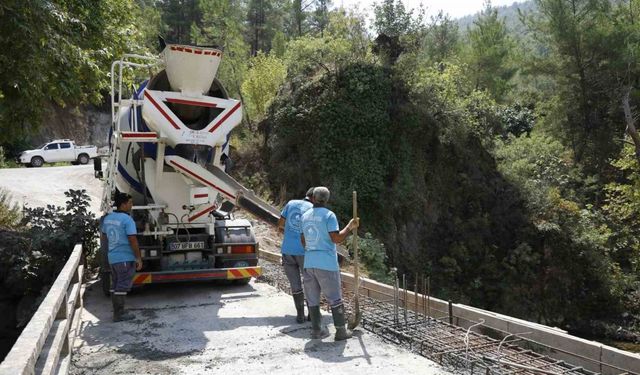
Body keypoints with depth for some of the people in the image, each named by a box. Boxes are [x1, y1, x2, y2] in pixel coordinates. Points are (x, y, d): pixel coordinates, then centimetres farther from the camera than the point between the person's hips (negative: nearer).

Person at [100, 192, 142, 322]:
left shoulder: (107, 218, 8)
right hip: (125, 258, -8)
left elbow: (103, 236, 19)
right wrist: (138, 258, -13)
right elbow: (133, 240, -19)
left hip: (112, 257, 8)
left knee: (115, 285, 15)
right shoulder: (127, 220, -17)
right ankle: (119, 314, 4)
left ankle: (117, 311, 23)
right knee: (122, 286, -1)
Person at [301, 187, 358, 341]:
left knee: (313, 299, 12)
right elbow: (336, 238, -16)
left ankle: (316, 330, 16)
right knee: (335, 299, 4)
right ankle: (341, 331, 9)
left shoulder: (305, 216, 9)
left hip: (309, 263, 5)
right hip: (327, 264, -5)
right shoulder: (329, 215, -10)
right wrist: (349, 227, -3)